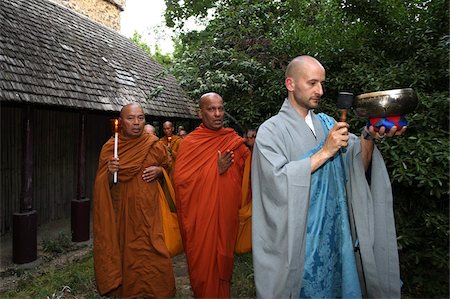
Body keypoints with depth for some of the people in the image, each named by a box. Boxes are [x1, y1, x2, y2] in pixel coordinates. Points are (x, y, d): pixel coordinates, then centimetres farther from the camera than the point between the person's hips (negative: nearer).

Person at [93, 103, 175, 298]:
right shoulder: (110, 147, 0)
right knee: (123, 253, 6)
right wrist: (110, 172, -17)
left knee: (150, 254, -2)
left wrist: (159, 170, -8)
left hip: (147, 211, 0)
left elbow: (168, 167, 14)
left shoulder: (154, 145, -2)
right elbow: (104, 185, 4)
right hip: (121, 212, 1)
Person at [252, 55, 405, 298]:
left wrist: (369, 136, -18)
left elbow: (358, 165, 0)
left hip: (334, 233, 5)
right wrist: (325, 152, -23)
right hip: (296, 239, -5)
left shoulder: (326, 123, 7)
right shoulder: (271, 130, -9)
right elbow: (277, 179, -23)